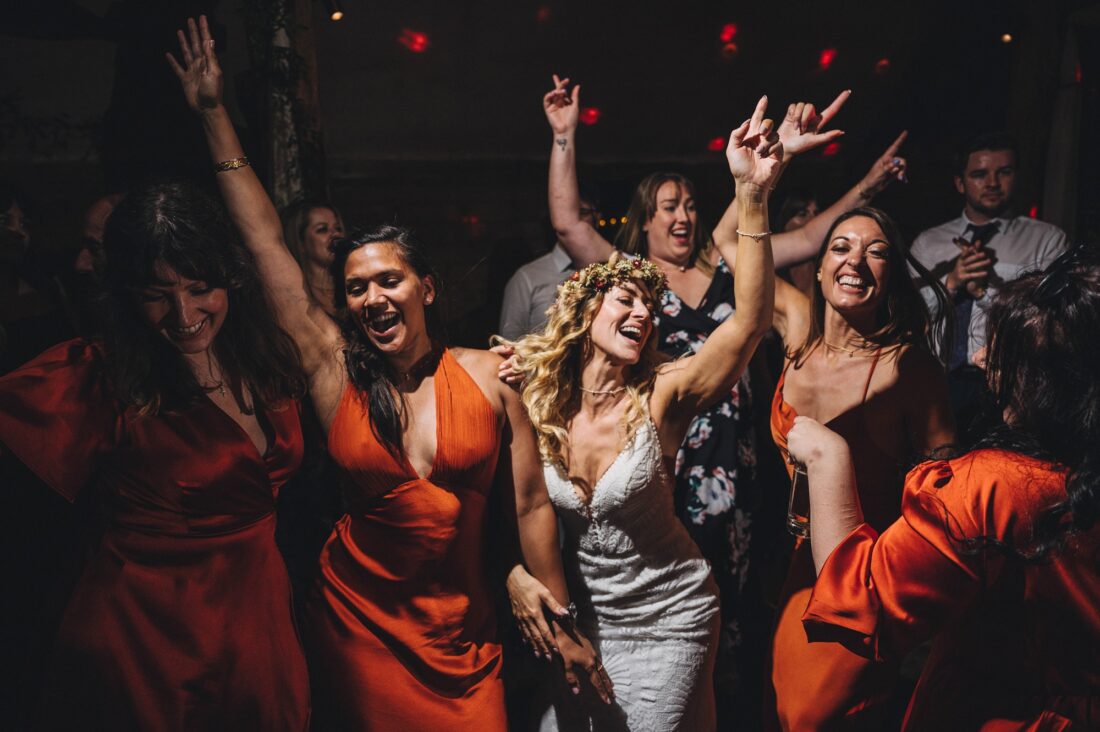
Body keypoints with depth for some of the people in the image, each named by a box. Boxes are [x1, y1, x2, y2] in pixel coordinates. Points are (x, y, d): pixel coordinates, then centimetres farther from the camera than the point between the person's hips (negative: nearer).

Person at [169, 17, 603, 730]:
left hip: (464, 636, 0)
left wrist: (562, 622, 1)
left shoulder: (489, 375, -8)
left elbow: (531, 504, -3)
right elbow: (269, 245, -8)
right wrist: (215, 115, -6)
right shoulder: (336, 372, -7)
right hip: (358, 625, 1)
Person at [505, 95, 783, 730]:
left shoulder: (662, 396, -17)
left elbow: (751, 322, -32)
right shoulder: (534, 404, -8)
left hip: (666, 618, -2)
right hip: (573, 614, 3)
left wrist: (753, 197, -41)